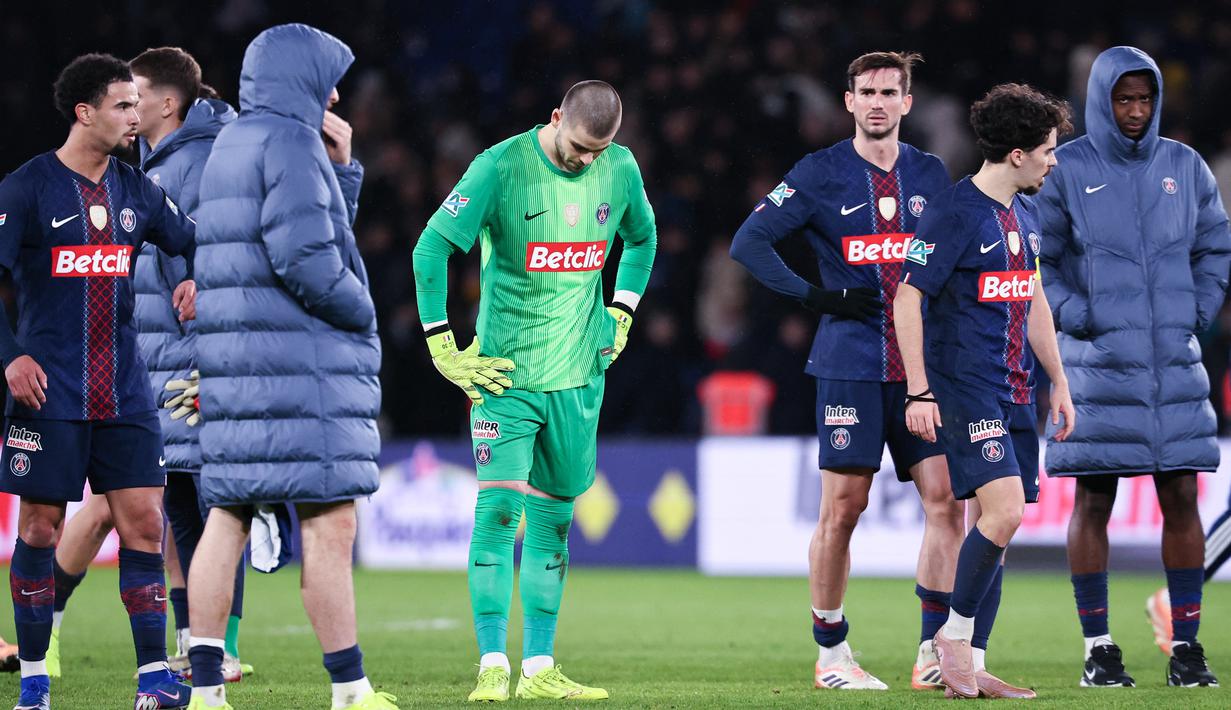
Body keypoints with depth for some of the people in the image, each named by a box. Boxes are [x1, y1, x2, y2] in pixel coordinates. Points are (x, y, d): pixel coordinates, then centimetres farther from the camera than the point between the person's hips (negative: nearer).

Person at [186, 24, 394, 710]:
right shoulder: (288, 141, -9)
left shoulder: (231, 144, 21)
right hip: (299, 357, -10)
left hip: (235, 357, 10)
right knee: (330, 522, -7)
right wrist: (361, 313, -6)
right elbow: (302, 253, -20)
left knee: (228, 515, 6)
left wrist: (341, 168, 17)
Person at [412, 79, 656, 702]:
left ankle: (538, 669, 13)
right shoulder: (501, 167, -13)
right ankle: (492, 668, -14)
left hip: (579, 373, 5)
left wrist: (620, 314, 13)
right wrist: (443, 348, -14)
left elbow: (642, 238, 24)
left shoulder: (620, 169, 3)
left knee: (553, 517, 8)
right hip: (507, 371, -5)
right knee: (499, 508, -13)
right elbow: (431, 248, -14)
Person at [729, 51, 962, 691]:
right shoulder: (821, 174, 1)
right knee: (843, 507, -3)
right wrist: (816, 296, -9)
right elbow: (748, 242, -2)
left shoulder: (930, 175, 12)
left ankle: (934, 652, -1)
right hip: (850, 365, -4)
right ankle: (831, 654, 6)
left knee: (944, 498, -6)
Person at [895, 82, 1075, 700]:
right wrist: (919, 392, -17)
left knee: (1000, 522, 5)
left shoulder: (1024, 215, 15)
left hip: (1015, 389, 8)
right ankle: (954, 633, -3)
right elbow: (908, 298, -12)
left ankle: (971, 667, 8)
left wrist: (1059, 382, 24)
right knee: (1004, 509, -20)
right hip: (964, 385, -8)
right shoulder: (954, 213, -11)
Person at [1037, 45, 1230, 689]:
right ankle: (1097, 650, 4)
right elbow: (1028, 259, 1)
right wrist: (1076, 317, -8)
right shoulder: (1066, 170, -2)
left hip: (1174, 363, 3)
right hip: (1099, 364, -3)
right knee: (1093, 502, -1)